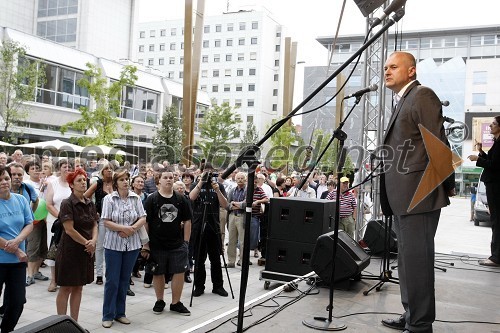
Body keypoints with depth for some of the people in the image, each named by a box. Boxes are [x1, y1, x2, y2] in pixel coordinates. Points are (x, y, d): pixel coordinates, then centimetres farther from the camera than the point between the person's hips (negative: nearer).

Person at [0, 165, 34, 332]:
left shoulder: (21, 200, 2)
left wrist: (17, 240, -16)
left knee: (18, 300, 11)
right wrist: (17, 251, -13)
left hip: (18, 260, 4)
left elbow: (29, 224, 3)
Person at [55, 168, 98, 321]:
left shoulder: (90, 204, 8)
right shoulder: (67, 203, -11)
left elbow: (95, 225, 9)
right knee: (66, 288, 2)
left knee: (78, 287, 11)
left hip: (86, 251, 6)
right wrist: (87, 243, -11)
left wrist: (93, 241, -10)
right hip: (70, 249, -6)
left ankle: (74, 322, 20)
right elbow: (69, 229, -16)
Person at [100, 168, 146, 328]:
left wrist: (131, 229, -15)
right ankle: (108, 315, 13)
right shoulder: (109, 199, -5)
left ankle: (120, 313, 23)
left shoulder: (135, 198, 3)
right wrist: (124, 228, -19)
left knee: (125, 279, 11)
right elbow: (106, 222, -9)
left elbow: (142, 218, 0)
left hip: (132, 244, 3)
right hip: (114, 244, -3)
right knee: (112, 280, 1)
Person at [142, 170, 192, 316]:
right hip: (157, 245, -2)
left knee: (179, 272, 1)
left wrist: (186, 241, 2)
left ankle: (176, 303, 16)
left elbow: (187, 221, 7)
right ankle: (159, 301, 27)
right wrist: (146, 244, -7)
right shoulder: (151, 199, -2)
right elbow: (145, 222, -3)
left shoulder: (181, 199, 4)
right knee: (158, 273, 9)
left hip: (177, 244, 2)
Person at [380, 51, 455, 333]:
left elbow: (438, 144, -12)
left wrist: (447, 185, -8)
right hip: (403, 197, 10)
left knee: (416, 261, -6)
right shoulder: (403, 101, 21)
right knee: (408, 261, 16)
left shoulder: (422, 95, -8)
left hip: (418, 195, -10)